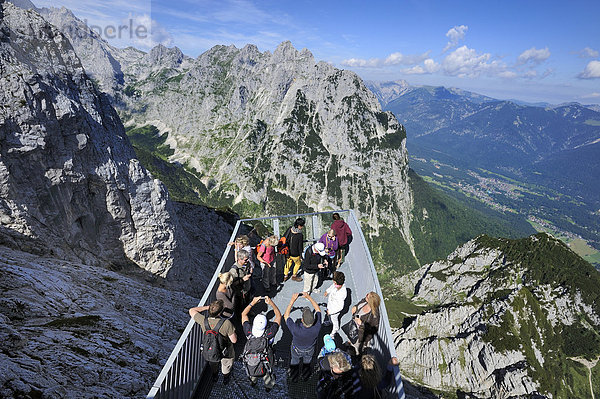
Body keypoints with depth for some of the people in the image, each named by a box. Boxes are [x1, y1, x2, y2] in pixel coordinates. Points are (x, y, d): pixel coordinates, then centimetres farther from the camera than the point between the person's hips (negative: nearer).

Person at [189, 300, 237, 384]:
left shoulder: (203, 321, -32)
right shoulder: (226, 323, -40)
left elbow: (191, 311, -13)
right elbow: (234, 340, -27)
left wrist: (207, 307, -12)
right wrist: (233, 331, -8)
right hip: (225, 352, -2)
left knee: (213, 364, 38)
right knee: (226, 365, 34)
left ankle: (214, 377, 66)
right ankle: (226, 379, 61)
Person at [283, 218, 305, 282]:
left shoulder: (289, 229, -13)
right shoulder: (300, 235, -28)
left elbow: (283, 237, 0)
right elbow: (300, 247, -19)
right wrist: (301, 256, -4)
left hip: (287, 251, 5)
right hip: (294, 254, -5)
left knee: (288, 262, 30)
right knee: (298, 263, 25)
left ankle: (285, 276, 44)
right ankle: (294, 276, 43)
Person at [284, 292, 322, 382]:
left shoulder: (296, 330, -47)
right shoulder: (317, 327, -41)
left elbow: (286, 316, -31)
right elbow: (318, 309, -23)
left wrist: (292, 300, -33)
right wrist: (309, 297, -24)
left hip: (297, 350, -1)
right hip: (310, 350, 1)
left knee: (295, 362, 32)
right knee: (307, 362, 34)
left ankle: (294, 377, 59)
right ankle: (305, 376, 61)